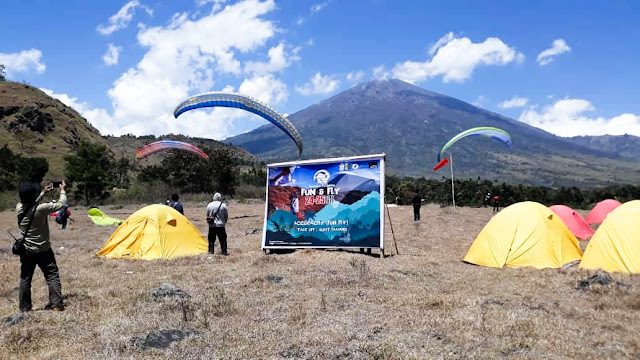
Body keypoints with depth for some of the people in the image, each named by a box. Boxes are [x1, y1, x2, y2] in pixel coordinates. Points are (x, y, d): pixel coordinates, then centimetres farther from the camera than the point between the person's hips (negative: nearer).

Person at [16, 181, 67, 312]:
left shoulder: (19, 208, -6)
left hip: (26, 251, 5)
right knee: (52, 276, 3)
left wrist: (43, 193, 24)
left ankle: (24, 307, 18)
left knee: (25, 278, 13)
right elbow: (61, 204, -9)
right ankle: (56, 304, -2)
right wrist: (62, 191, 7)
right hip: (43, 250, -5)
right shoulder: (41, 209, -22)